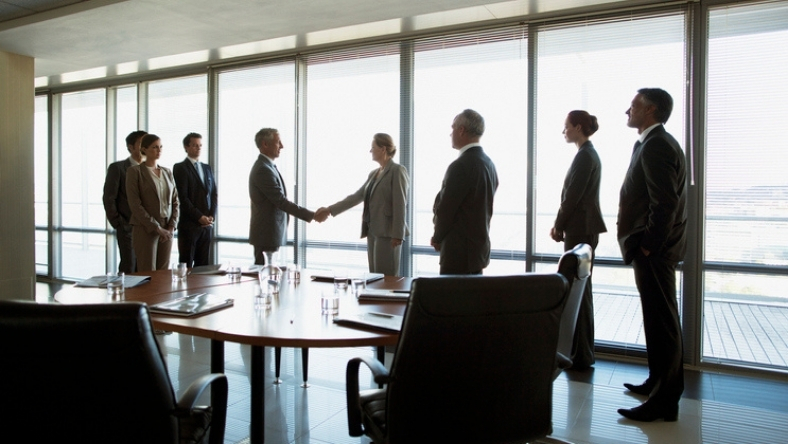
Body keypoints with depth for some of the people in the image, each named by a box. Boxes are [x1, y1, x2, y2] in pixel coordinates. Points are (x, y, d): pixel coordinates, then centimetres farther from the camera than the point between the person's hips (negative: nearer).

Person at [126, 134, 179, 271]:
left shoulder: (167, 172, 13)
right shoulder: (134, 171, -3)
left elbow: (175, 201, 12)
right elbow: (135, 204, -10)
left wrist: (171, 226, -2)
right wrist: (156, 228, -13)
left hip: (166, 230, 5)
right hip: (145, 229, -5)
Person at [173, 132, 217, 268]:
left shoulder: (207, 168, 17)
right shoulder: (180, 168, -2)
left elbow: (214, 193, 14)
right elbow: (182, 197, -10)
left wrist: (212, 215, -1)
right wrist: (199, 217, -13)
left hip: (207, 224, 6)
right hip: (189, 224, -5)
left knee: (203, 265, 7)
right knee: (186, 265, -2)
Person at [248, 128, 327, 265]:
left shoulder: (266, 166, 14)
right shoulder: (263, 170, -18)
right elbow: (281, 201, -22)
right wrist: (313, 215, -21)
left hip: (270, 233, 10)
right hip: (267, 234, -10)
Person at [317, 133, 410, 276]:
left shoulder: (397, 171, -6)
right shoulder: (374, 174, 17)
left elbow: (399, 205, -12)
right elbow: (357, 196, 17)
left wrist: (397, 234, -17)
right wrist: (330, 209, 13)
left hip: (388, 232, -8)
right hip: (373, 231, 8)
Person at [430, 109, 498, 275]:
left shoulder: (461, 166, -18)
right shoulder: (489, 164, 9)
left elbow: (445, 208, -15)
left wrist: (437, 238, 2)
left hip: (459, 251, -9)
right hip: (480, 248, 9)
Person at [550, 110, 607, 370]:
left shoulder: (584, 155, -14)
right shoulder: (589, 154, 16)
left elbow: (572, 195, -17)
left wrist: (559, 226, -6)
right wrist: (561, 224, 10)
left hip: (580, 229, -10)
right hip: (584, 228, 10)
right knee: (580, 289, 14)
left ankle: (581, 356, 0)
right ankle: (583, 351, 22)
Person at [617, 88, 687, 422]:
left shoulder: (656, 145, -16)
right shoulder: (655, 143, 15)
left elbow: (665, 203, -23)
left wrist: (647, 246, -18)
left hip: (654, 251, -10)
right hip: (654, 248, 10)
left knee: (661, 323, -4)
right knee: (661, 321, 18)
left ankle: (664, 402, 5)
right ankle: (661, 383, 32)